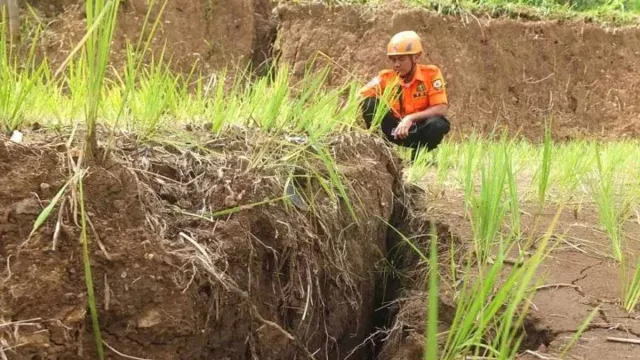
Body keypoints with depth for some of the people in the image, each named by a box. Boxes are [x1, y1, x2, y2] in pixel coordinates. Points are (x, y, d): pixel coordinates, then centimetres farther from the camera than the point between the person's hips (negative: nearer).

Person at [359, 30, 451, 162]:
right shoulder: (386, 77, -5)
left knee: (439, 124, -35)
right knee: (368, 103, -20)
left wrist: (410, 118, -32)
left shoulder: (431, 73, -12)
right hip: (395, 128, 1)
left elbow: (441, 109, -21)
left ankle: (417, 158, -7)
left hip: (419, 129, -1)